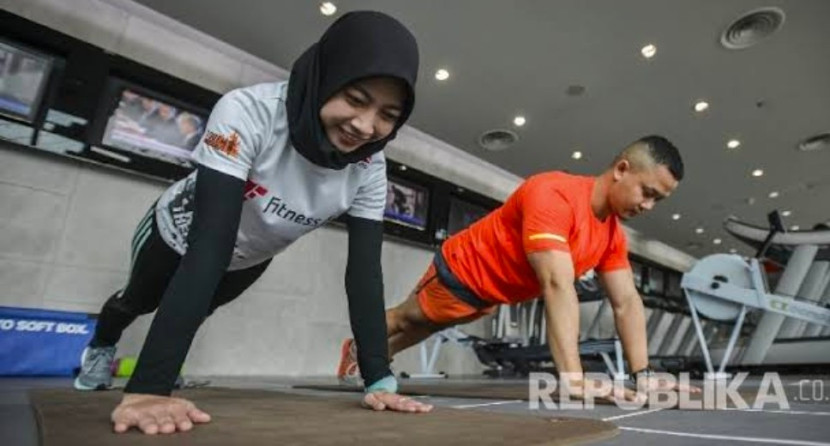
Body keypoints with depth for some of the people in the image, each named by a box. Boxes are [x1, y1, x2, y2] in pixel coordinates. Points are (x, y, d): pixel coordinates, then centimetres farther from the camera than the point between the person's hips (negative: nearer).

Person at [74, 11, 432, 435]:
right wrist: (149, 388, -48)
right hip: (179, 236, -2)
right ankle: (100, 346, 62)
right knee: (139, 301, 28)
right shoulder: (248, 112, -40)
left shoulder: (370, 169, -27)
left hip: (247, 261, 3)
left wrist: (379, 381, -32)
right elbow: (209, 245, -46)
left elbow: (364, 271, -27)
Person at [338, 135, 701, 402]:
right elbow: (558, 287, -46)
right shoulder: (554, 195, -38)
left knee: (424, 329, 28)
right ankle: (357, 349, 49)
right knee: (406, 319, 18)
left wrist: (643, 375, -14)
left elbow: (627, 302, -7)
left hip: (495, 294, 8)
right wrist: (574, 379, -49)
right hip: (462, 271, -8)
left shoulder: (613, 234, -9)